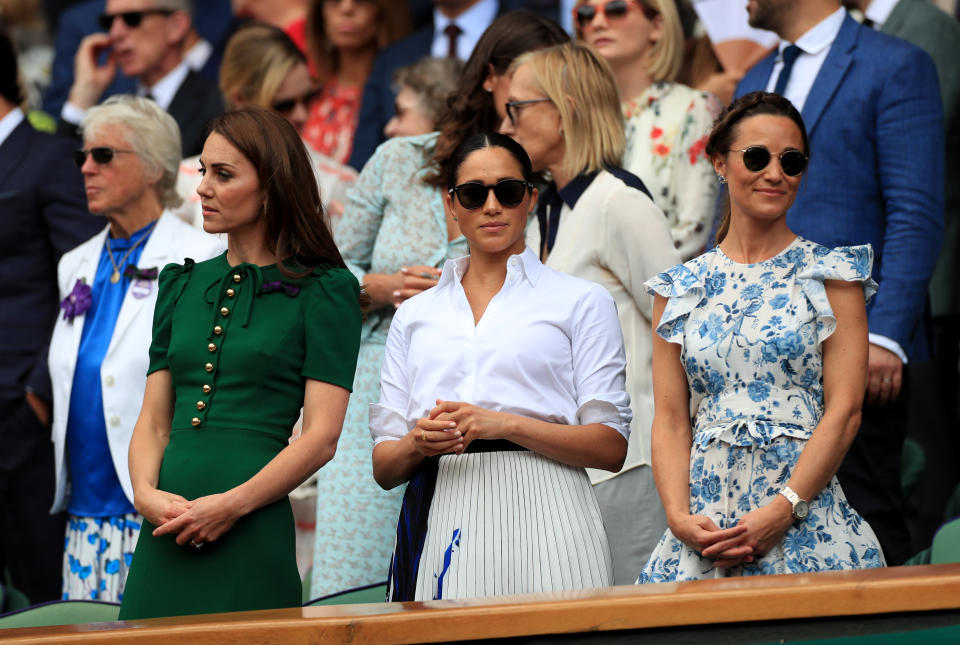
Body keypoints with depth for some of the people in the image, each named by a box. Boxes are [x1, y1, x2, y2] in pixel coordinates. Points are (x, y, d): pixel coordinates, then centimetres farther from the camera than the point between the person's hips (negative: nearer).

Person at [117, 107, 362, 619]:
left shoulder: (322, 290, 0)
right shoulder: (183, 285, 17)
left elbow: (321, 436, -7)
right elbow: (154, 419, 14)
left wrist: (231, 505, -16)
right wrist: (146, 493, -5)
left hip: (252, 536, -5)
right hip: (165, 539, 5)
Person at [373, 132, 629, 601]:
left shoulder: (579, 301, 9)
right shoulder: (415, 315, 18)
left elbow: (611, 447, 0)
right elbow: (384, 468, 14)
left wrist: (507, 425, -12)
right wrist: (416, 444, -9)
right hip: (438, 523, 3)